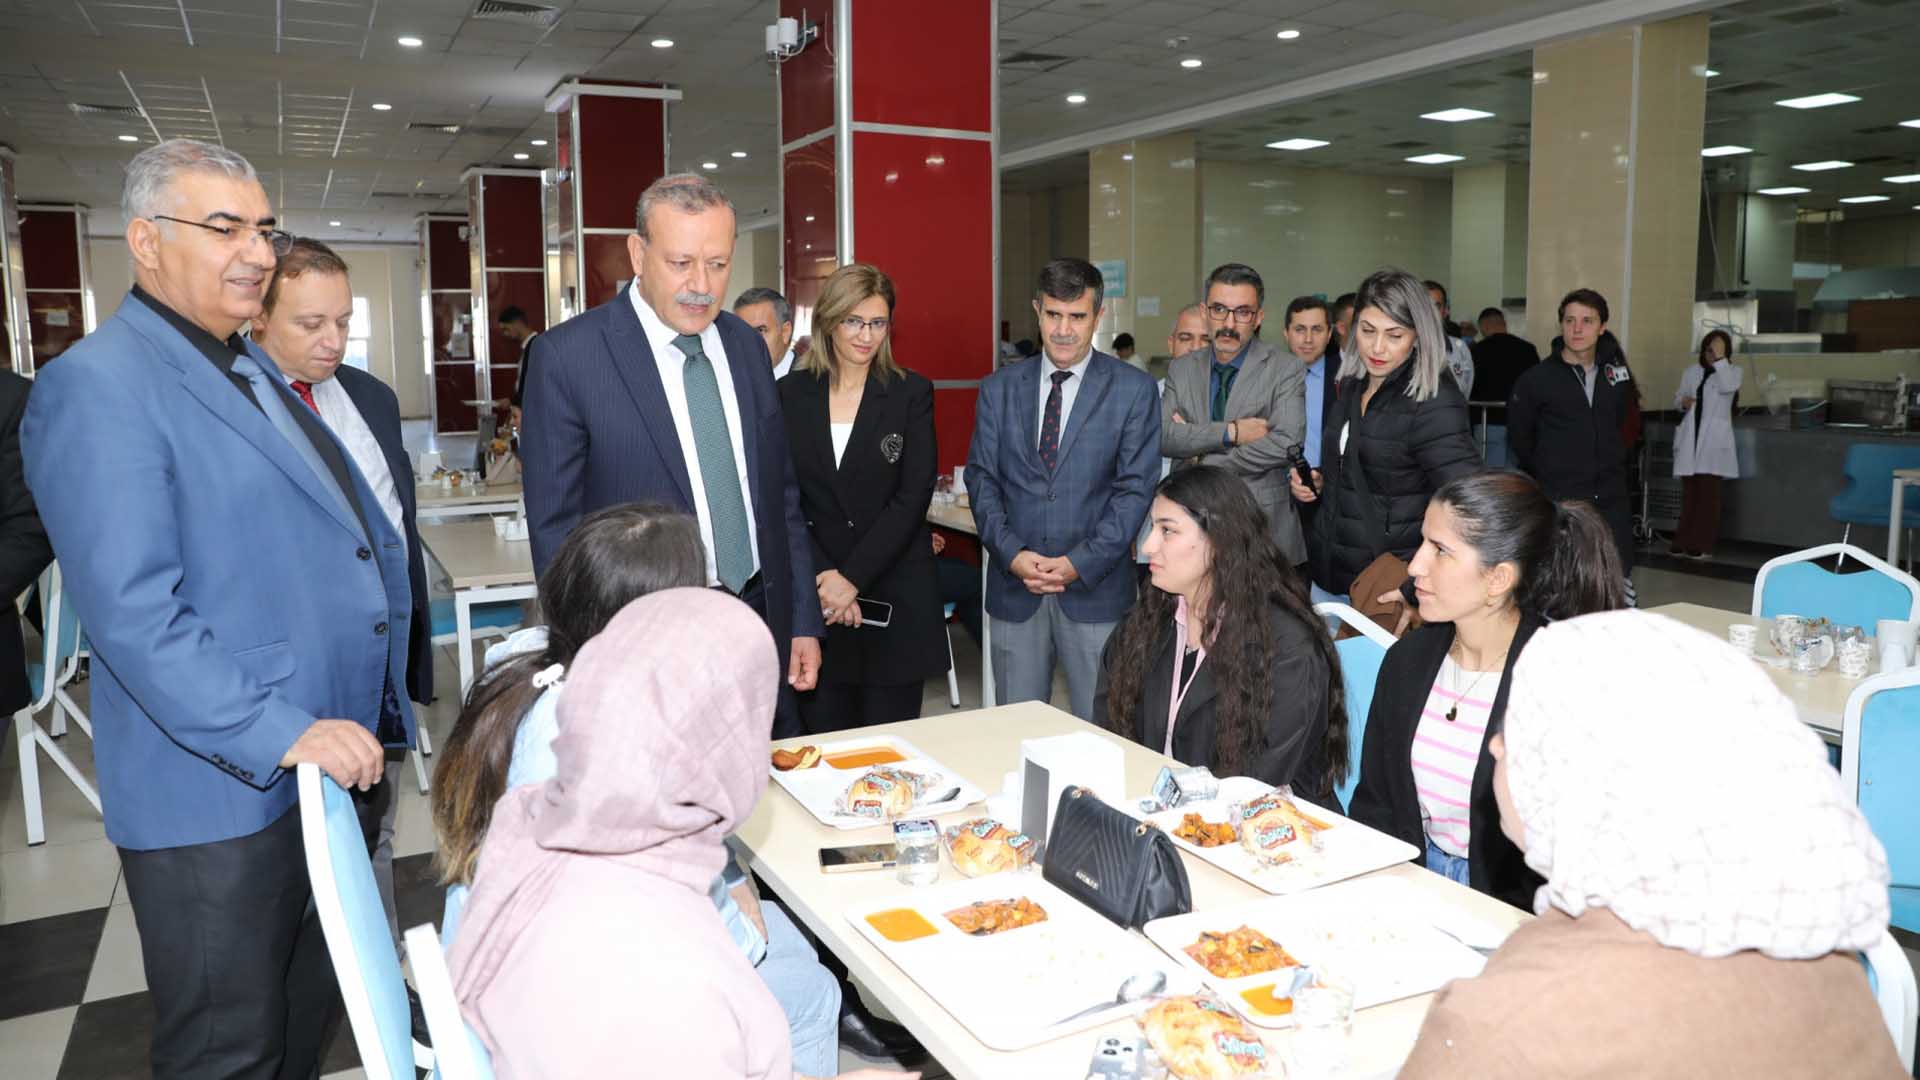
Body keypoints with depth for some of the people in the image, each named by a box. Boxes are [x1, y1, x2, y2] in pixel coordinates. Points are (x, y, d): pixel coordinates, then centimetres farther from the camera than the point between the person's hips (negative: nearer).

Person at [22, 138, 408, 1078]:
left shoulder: (254, 369, 15)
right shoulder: (97, 386, -14)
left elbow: (341, 535, 22)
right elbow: (132, 612, -23)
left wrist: (368, 718, 16)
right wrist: (280, 732, -27)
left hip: (335, 758, 8)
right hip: (222, 796, -8)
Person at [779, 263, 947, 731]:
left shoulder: (911, 393, 1)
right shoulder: (791, 394, 5)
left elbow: (914, 496, -6)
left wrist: (852, 576, -12)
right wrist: (822, 578, -10)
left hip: (896, 597, -1)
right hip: (814, 599, 1)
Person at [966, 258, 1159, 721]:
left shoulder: (1133, 390, 0)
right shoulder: (999, 388, 7)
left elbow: (1135, 488, -5)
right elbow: (981, 478, 5)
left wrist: (1080, 563, -14)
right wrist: (1012, 553, -10)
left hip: (1095, 589, -2)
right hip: (1014, 587, 2)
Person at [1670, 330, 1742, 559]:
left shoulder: (1732, 371, 2)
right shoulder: (1691, 372, 14)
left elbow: (1727, 387, -19)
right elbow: (1677, 397, 18)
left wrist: (1720, 357, -18)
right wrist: (1682, 401, -4)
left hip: (1713, 441, -4)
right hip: (1689, 440, 4)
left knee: (1708, 492, -5)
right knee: (1689, 493, 7)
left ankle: (1703, 545, -3)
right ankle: (1684, 542, 12)